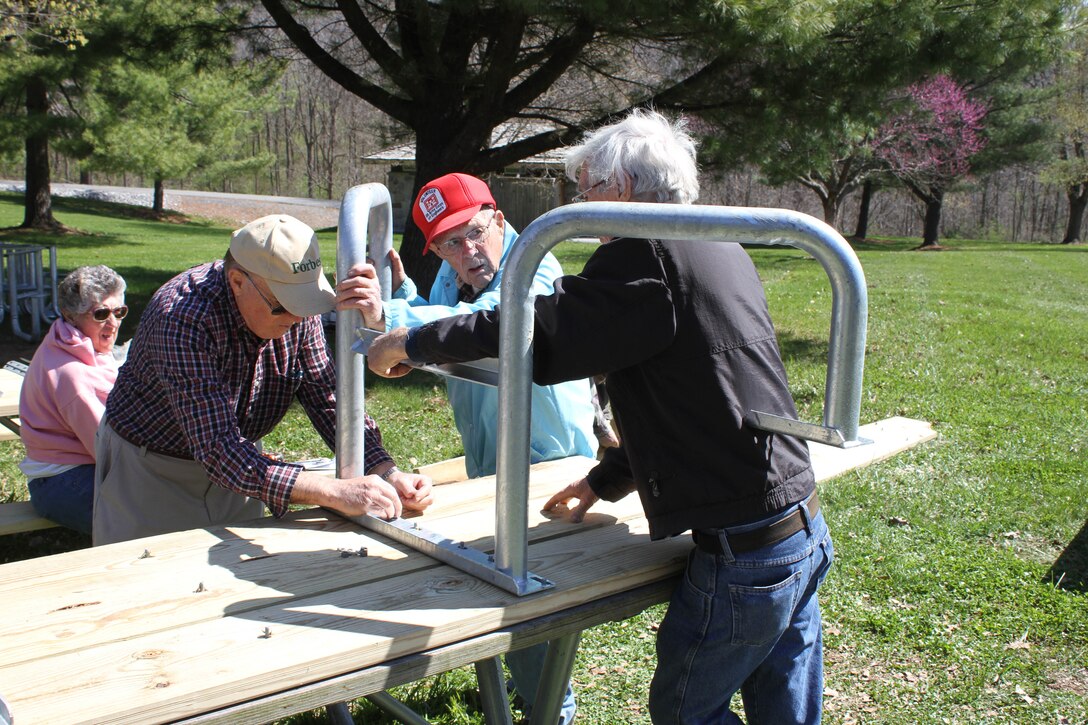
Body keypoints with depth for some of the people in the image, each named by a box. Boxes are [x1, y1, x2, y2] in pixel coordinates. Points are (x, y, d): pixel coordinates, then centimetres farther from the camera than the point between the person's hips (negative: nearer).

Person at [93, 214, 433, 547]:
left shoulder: (296, 309, -15)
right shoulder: (184, 319, -34)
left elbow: (330, 398, -13)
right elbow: (218, 449, -40)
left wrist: (386, 472, -29)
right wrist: (334, 492, -48)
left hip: (234, 463, 5)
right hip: (151, 469, -5)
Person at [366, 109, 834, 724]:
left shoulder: (646, 255, -16)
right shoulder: (720, 250, 13)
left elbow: (537, 330, -16)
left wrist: (409, 344, -1)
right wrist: (603, 482, 25)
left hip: (745, 555, -9)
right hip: (805, 530, 9)